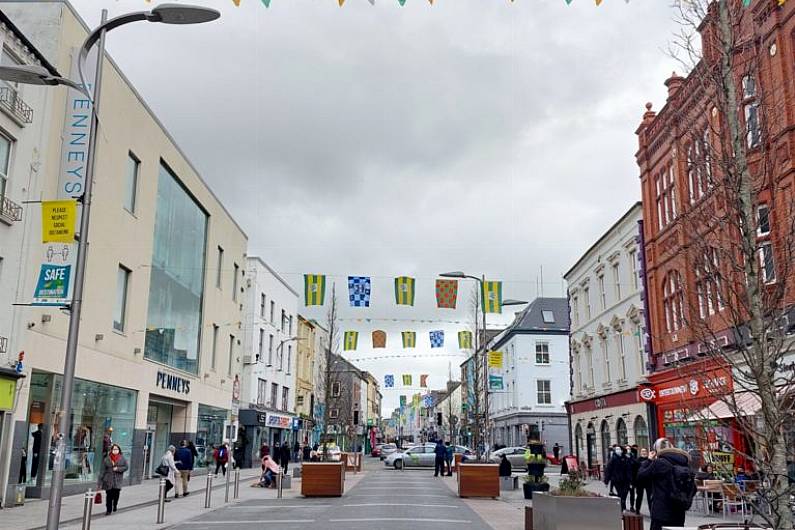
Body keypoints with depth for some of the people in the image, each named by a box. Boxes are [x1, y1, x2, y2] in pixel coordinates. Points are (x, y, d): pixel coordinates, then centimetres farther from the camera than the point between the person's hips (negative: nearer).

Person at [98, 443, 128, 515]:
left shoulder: (122, 458, 4)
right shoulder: (107, 459, 2)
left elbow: (126, 467, 5)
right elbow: (103, 471, 2)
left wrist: (118, 469, -12)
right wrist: (100, 482, -1)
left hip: (118, 480, 0)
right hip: (108, 480, 0)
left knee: (116, 493, -9)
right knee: (109, 495, 1)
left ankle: (115, 505, 21)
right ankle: (108, 510, 17)